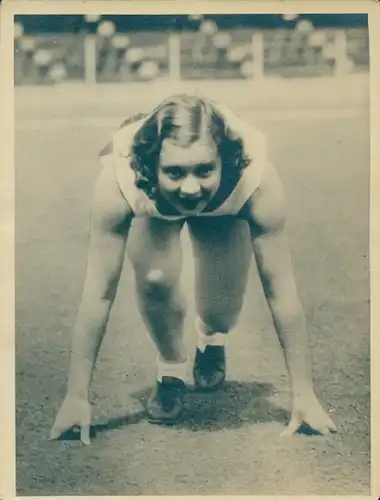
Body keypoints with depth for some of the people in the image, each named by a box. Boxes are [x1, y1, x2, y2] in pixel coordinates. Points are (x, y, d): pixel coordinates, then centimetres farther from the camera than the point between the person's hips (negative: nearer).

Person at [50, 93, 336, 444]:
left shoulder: (256, 179, -42)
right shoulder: (118, 181, -42)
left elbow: (281, 292, -32)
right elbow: (99, 294, -33)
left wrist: (304, 394, -27)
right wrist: (77, 397, -28)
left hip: (224, 209, 1)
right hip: (157, 206, 0)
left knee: (221, 314, -12)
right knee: (155, 279, -28)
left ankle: (211, 338, 28)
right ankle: (171, 369, 3)